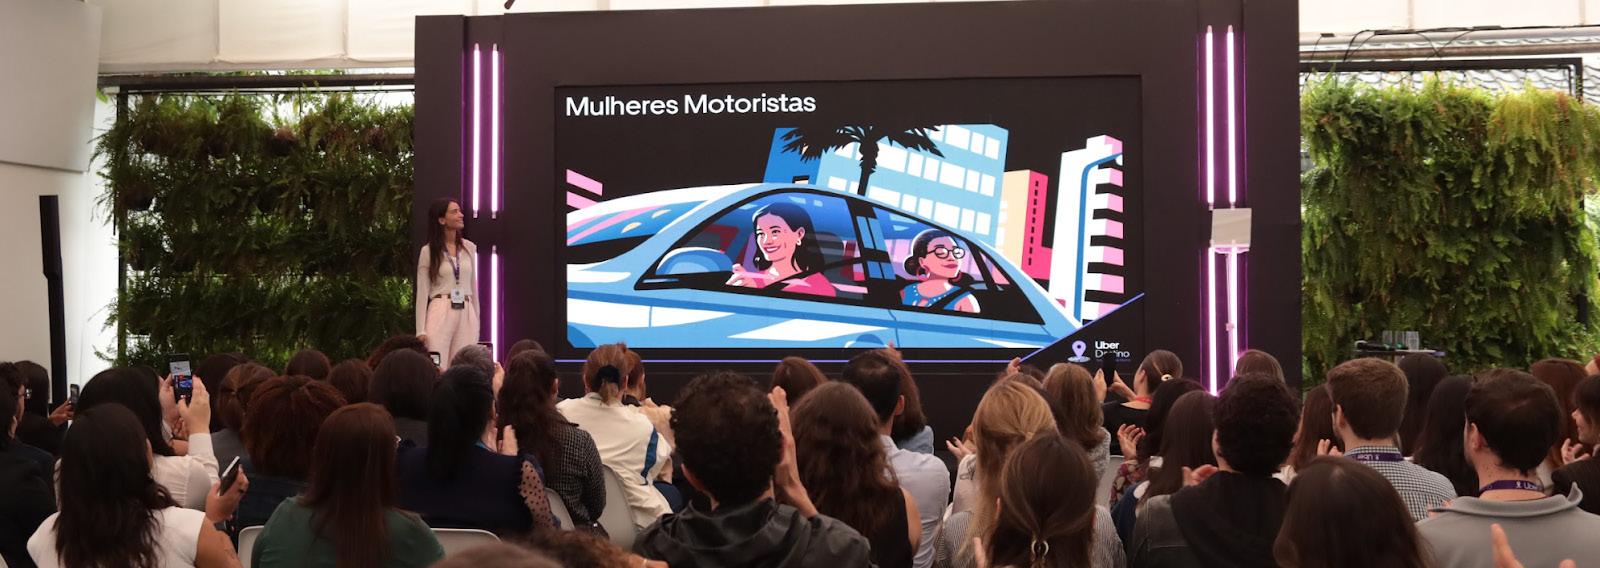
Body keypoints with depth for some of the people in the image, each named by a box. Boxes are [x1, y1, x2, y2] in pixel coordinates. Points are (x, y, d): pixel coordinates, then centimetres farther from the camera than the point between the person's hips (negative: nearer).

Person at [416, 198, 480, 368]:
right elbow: (422, 292, -1)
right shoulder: (429, 251, 0)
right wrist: (421, 330, -7)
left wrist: (477, 322, 15)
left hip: (466, 314, 4)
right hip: (441, 311, -4)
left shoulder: (469, 248, 12)